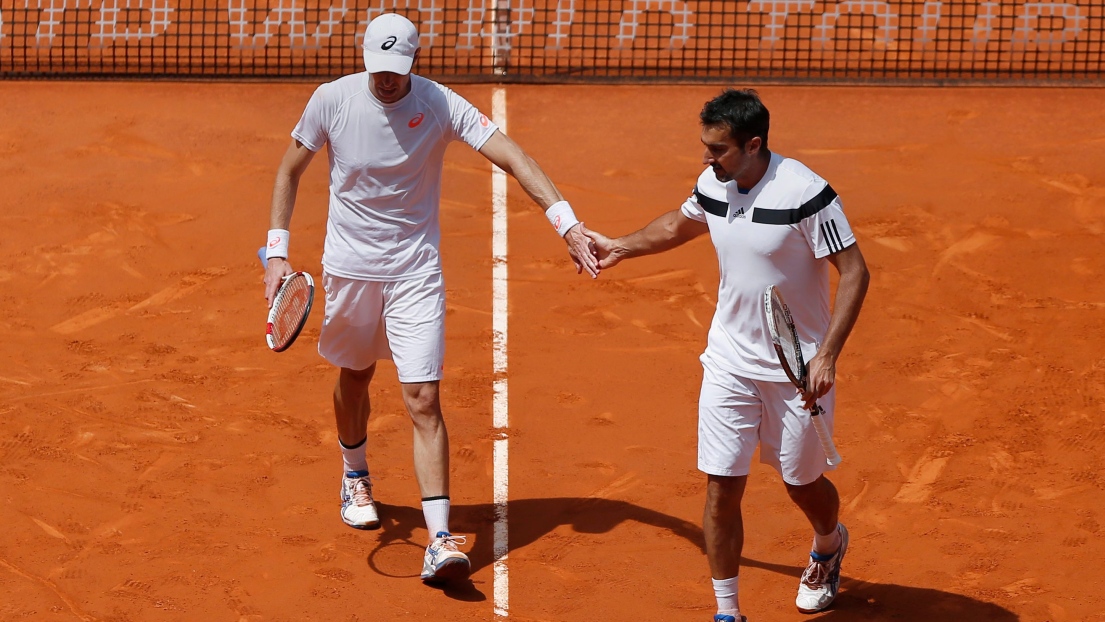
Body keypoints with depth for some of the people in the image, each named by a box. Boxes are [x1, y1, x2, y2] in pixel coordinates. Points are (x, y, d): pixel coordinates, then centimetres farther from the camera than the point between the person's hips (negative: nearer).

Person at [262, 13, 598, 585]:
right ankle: (356, 476, 51)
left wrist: (566, 222, -33)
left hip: (415, 272, -2)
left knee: (423, 400, -11)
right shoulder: (332, 99, -10)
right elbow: (290, 170, 3)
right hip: (349, 266, 2)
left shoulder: (442, 106, -15)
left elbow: (512, 157, -22)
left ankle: (440, 541, -15)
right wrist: (277, 251, -3)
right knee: (355, 375, 21)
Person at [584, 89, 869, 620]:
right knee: (722, 488, -2)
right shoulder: (713, 184, -3)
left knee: (803, 484, 14)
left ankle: (829, 545, 49)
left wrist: (826, 355, -24)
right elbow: (681, 224, 22)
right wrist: (621, 247, 22)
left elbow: (854, 272, -18)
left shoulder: (804, 193, -23)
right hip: (729, 362, 4)